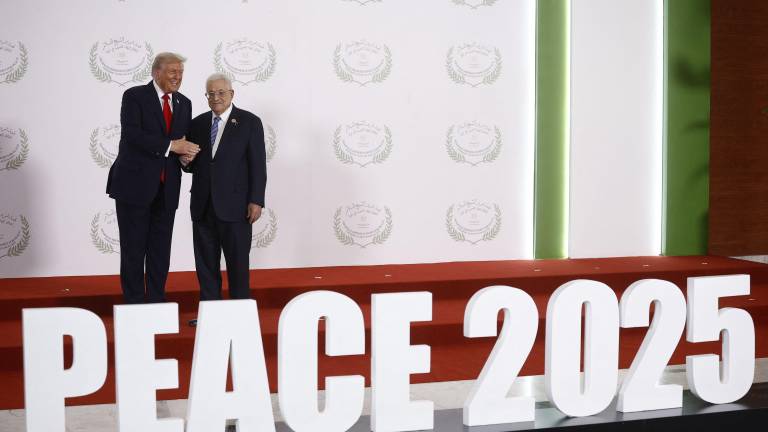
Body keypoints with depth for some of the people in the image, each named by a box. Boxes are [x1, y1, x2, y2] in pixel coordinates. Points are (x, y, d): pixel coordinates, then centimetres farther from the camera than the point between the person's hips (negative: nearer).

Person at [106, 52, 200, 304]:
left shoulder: (184, 104, 12)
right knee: (133, 248, 1)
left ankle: (157, 301, 17)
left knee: (161, 249, 9)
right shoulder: (134, 96, -5)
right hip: (135, 185, -5)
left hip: (166, 189, 5)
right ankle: (134, 303, 9)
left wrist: (188, 154, -8)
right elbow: (132, 135, -18)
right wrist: (171, 145, -22)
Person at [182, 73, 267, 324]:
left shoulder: (249, 122, 0)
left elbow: (258, 165, -4)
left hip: (234, 206, -4)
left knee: (238, 263, 3)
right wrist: (186, 161, -5)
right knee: (206, 263, 8)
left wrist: (256, 200, -11)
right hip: (203, 206, 4)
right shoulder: (197, 124, 12)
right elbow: (194, 166, 19)